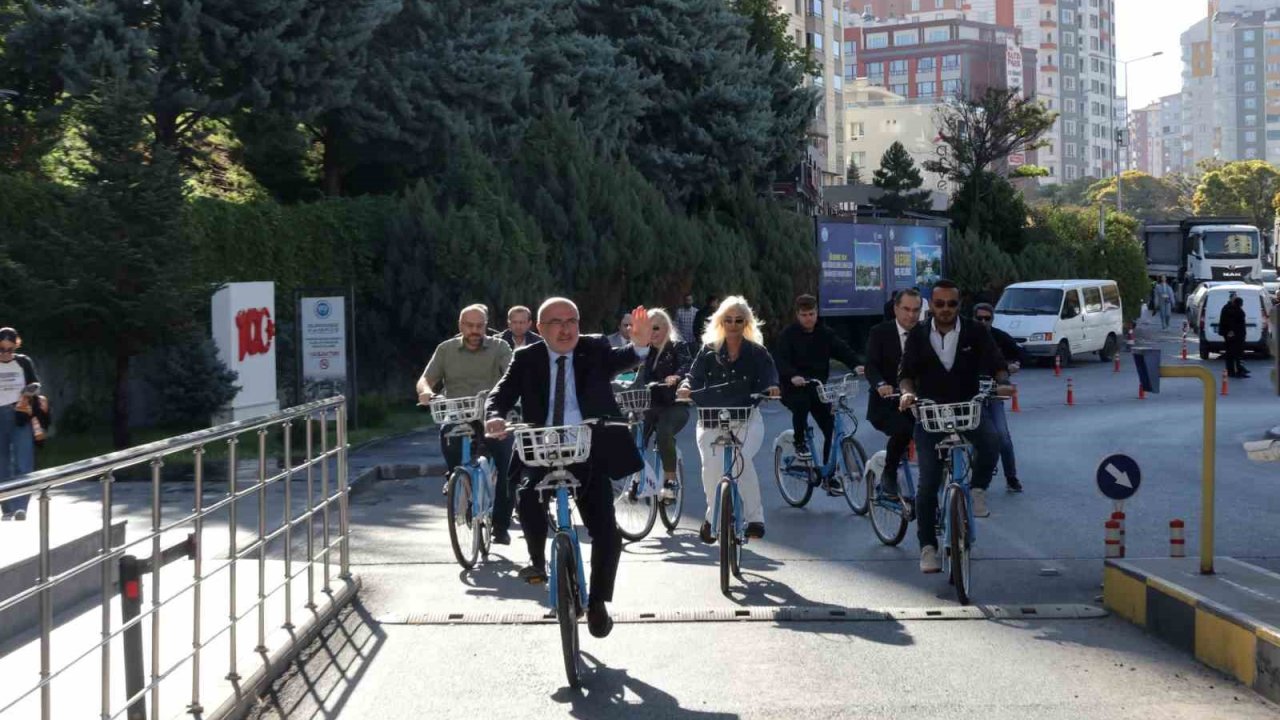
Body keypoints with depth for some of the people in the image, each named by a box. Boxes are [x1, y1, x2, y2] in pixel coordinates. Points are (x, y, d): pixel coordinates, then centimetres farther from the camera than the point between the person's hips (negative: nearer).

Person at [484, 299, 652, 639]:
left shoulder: (595, 350, 1)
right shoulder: (526, 359, 2)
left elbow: (619, 360, -16)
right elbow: (503, 392, -7)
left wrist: (639, 345, -40)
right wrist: (494, 417, -31)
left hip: (589, 453, 0)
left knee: (606, 532, -7)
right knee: (528, 497, -30)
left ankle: (597, 604, 12)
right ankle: (538, 560, -1)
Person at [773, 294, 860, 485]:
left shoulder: (825, 333, 6)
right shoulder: (789, 334, -6)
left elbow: (843, 350, -5)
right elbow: (780, 359, -19)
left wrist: (856, 365, -25)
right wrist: (792, 376, -39)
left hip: (818, 388, 4)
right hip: (795, 388, -4)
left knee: (831, 430, -3)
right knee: (802, 403, -37)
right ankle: (799, 443, -12)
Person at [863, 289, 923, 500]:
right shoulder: (880, 333, -4)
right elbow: (871, 366, -15)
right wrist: (881, 385, -37)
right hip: (886, 404, -4)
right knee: (902, 430, -31)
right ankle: (889, 477, -8)